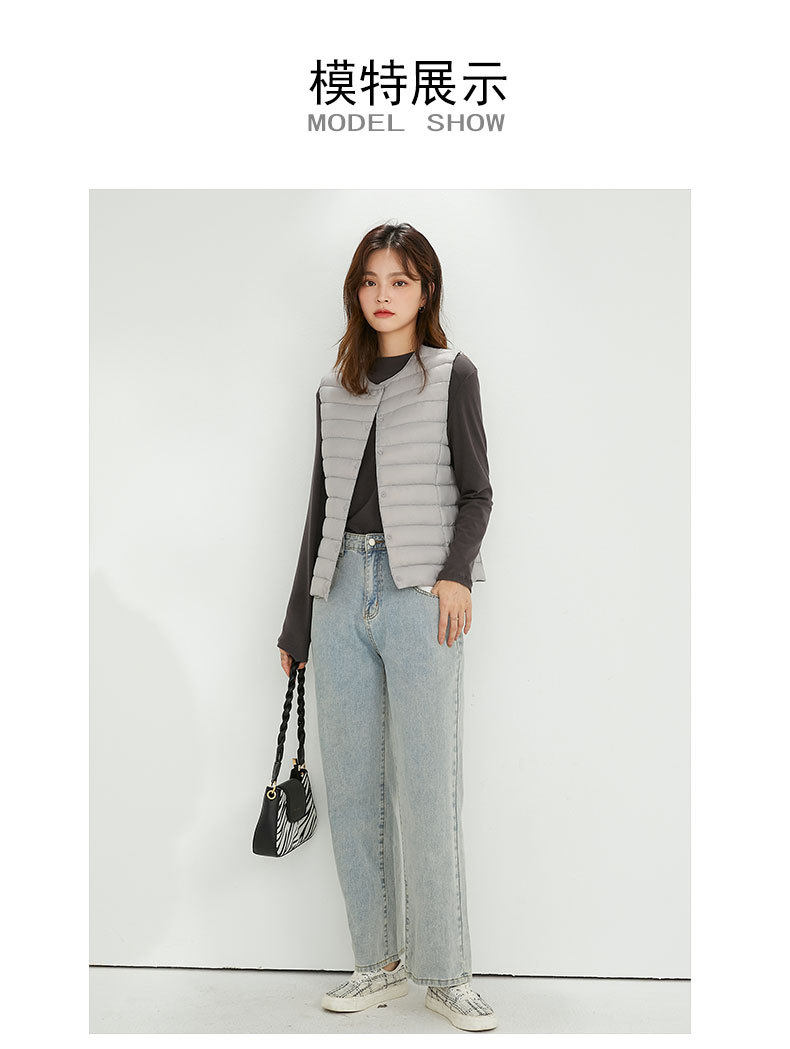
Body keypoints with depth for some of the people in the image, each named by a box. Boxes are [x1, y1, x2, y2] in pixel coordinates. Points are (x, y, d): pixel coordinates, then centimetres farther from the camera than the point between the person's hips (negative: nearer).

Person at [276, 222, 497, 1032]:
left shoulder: (450, 375, 6)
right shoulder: (332, 390, 17)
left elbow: (475, 490, 2)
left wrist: (456, 573, -16)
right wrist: (296, 623, 17)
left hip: (418, 595, -4)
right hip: (340, 593, 5)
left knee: (427, 789, -4)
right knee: (351, 789, 6)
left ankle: (443, 973, 11)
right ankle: (379, 964, 20)